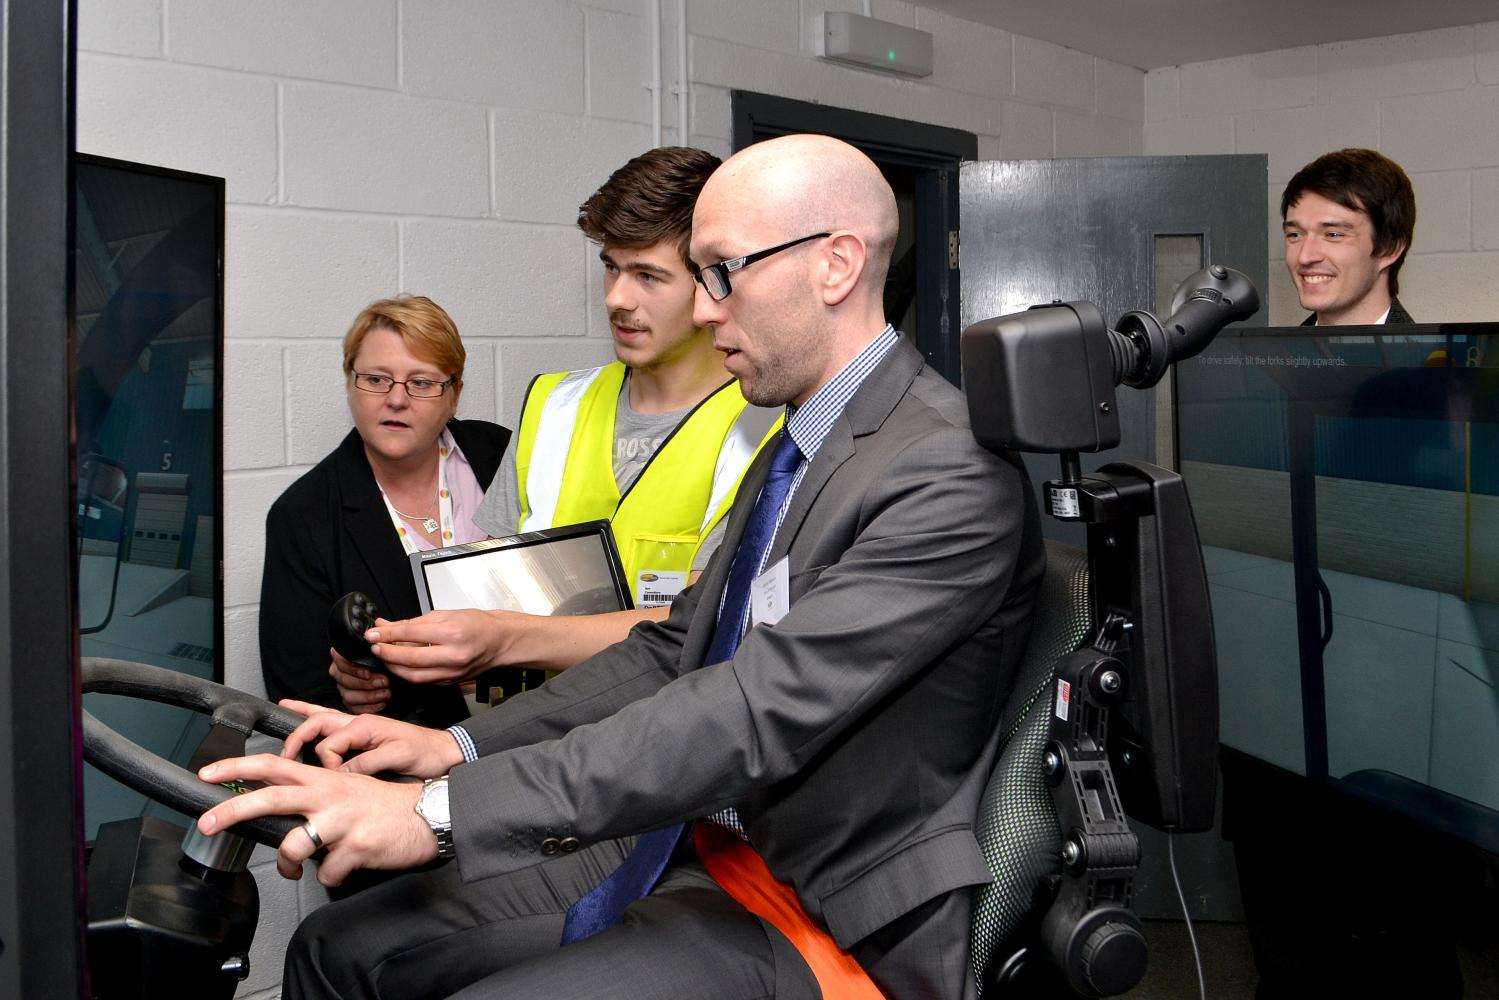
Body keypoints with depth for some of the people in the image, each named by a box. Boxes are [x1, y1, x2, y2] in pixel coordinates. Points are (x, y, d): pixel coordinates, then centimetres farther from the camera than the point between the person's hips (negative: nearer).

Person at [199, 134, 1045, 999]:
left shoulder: (955, 473, -20)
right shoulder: (794, 450, 12)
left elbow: (758, 712, -27)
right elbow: (673, 651, 14)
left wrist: (439, 812, -27)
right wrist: (456, 747, 1)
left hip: (831, 924, -8)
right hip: (688, 854, 9)